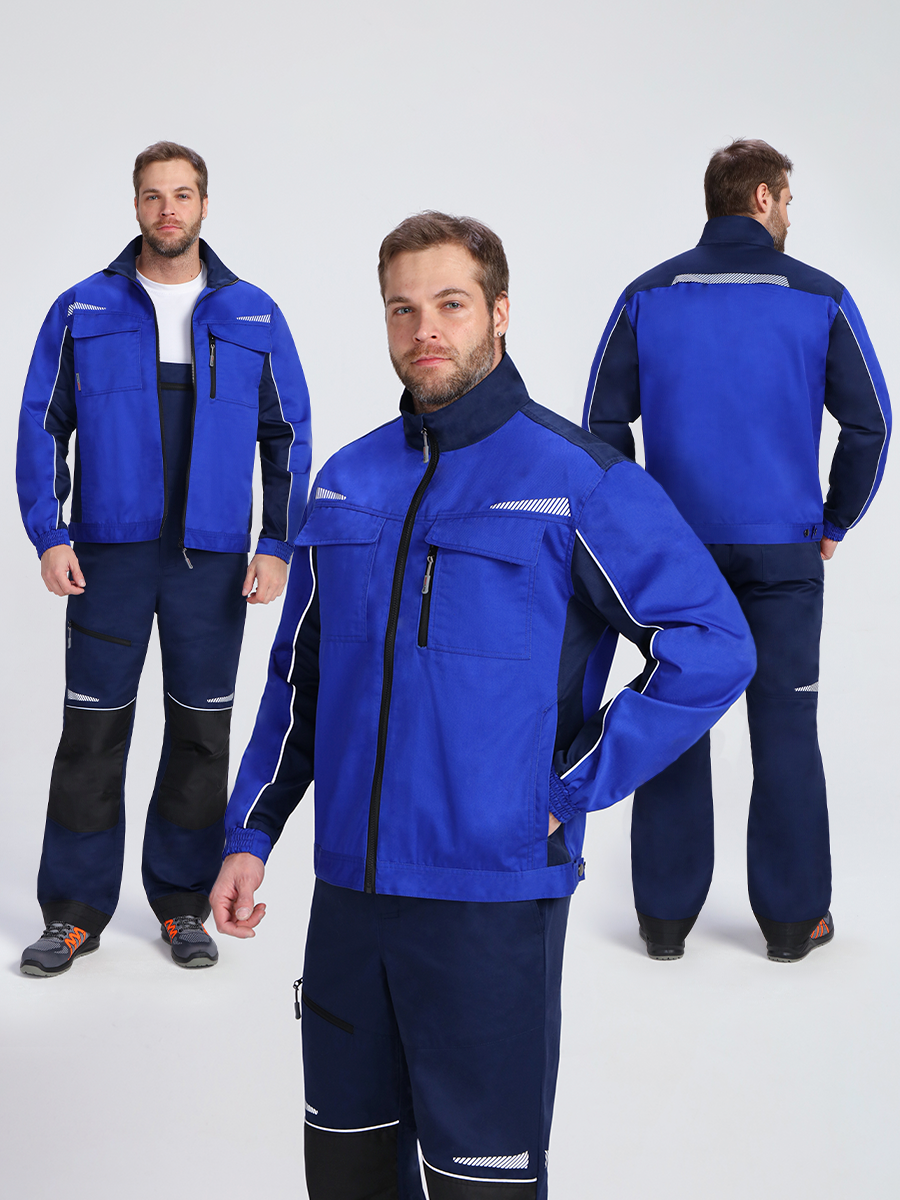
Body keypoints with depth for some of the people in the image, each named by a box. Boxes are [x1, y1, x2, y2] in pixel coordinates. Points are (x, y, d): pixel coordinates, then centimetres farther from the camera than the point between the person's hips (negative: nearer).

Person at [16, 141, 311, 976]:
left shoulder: (254, 316, 6)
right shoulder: (82, 311, 4)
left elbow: (288, 435, 8)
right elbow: (41, 426, 5)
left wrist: (277, 546, 0)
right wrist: (48, 537, -6)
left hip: (213, 561, 1)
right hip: (108, 554, -1)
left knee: (201, 734, 7)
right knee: (92, 732, 3)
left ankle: (183, 904, 21)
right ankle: (74, 911, 14)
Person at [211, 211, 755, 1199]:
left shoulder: (577, 480, -9)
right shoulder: (348, 481, 9)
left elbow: (713, 649, -13)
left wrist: (567, 793, -13)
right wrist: (250, 834, 13)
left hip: (494, 894, -5)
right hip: (348, 889, 5)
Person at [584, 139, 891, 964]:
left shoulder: (647, 296, 1)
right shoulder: (819, 298, -3)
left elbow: (603, 423, 1)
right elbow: (869, 422, -2)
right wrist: (835, 523, 10)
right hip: (783, 551, -1)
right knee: (785, 725, 7)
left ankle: (666, 915, 14)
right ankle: (794, 917, 15)